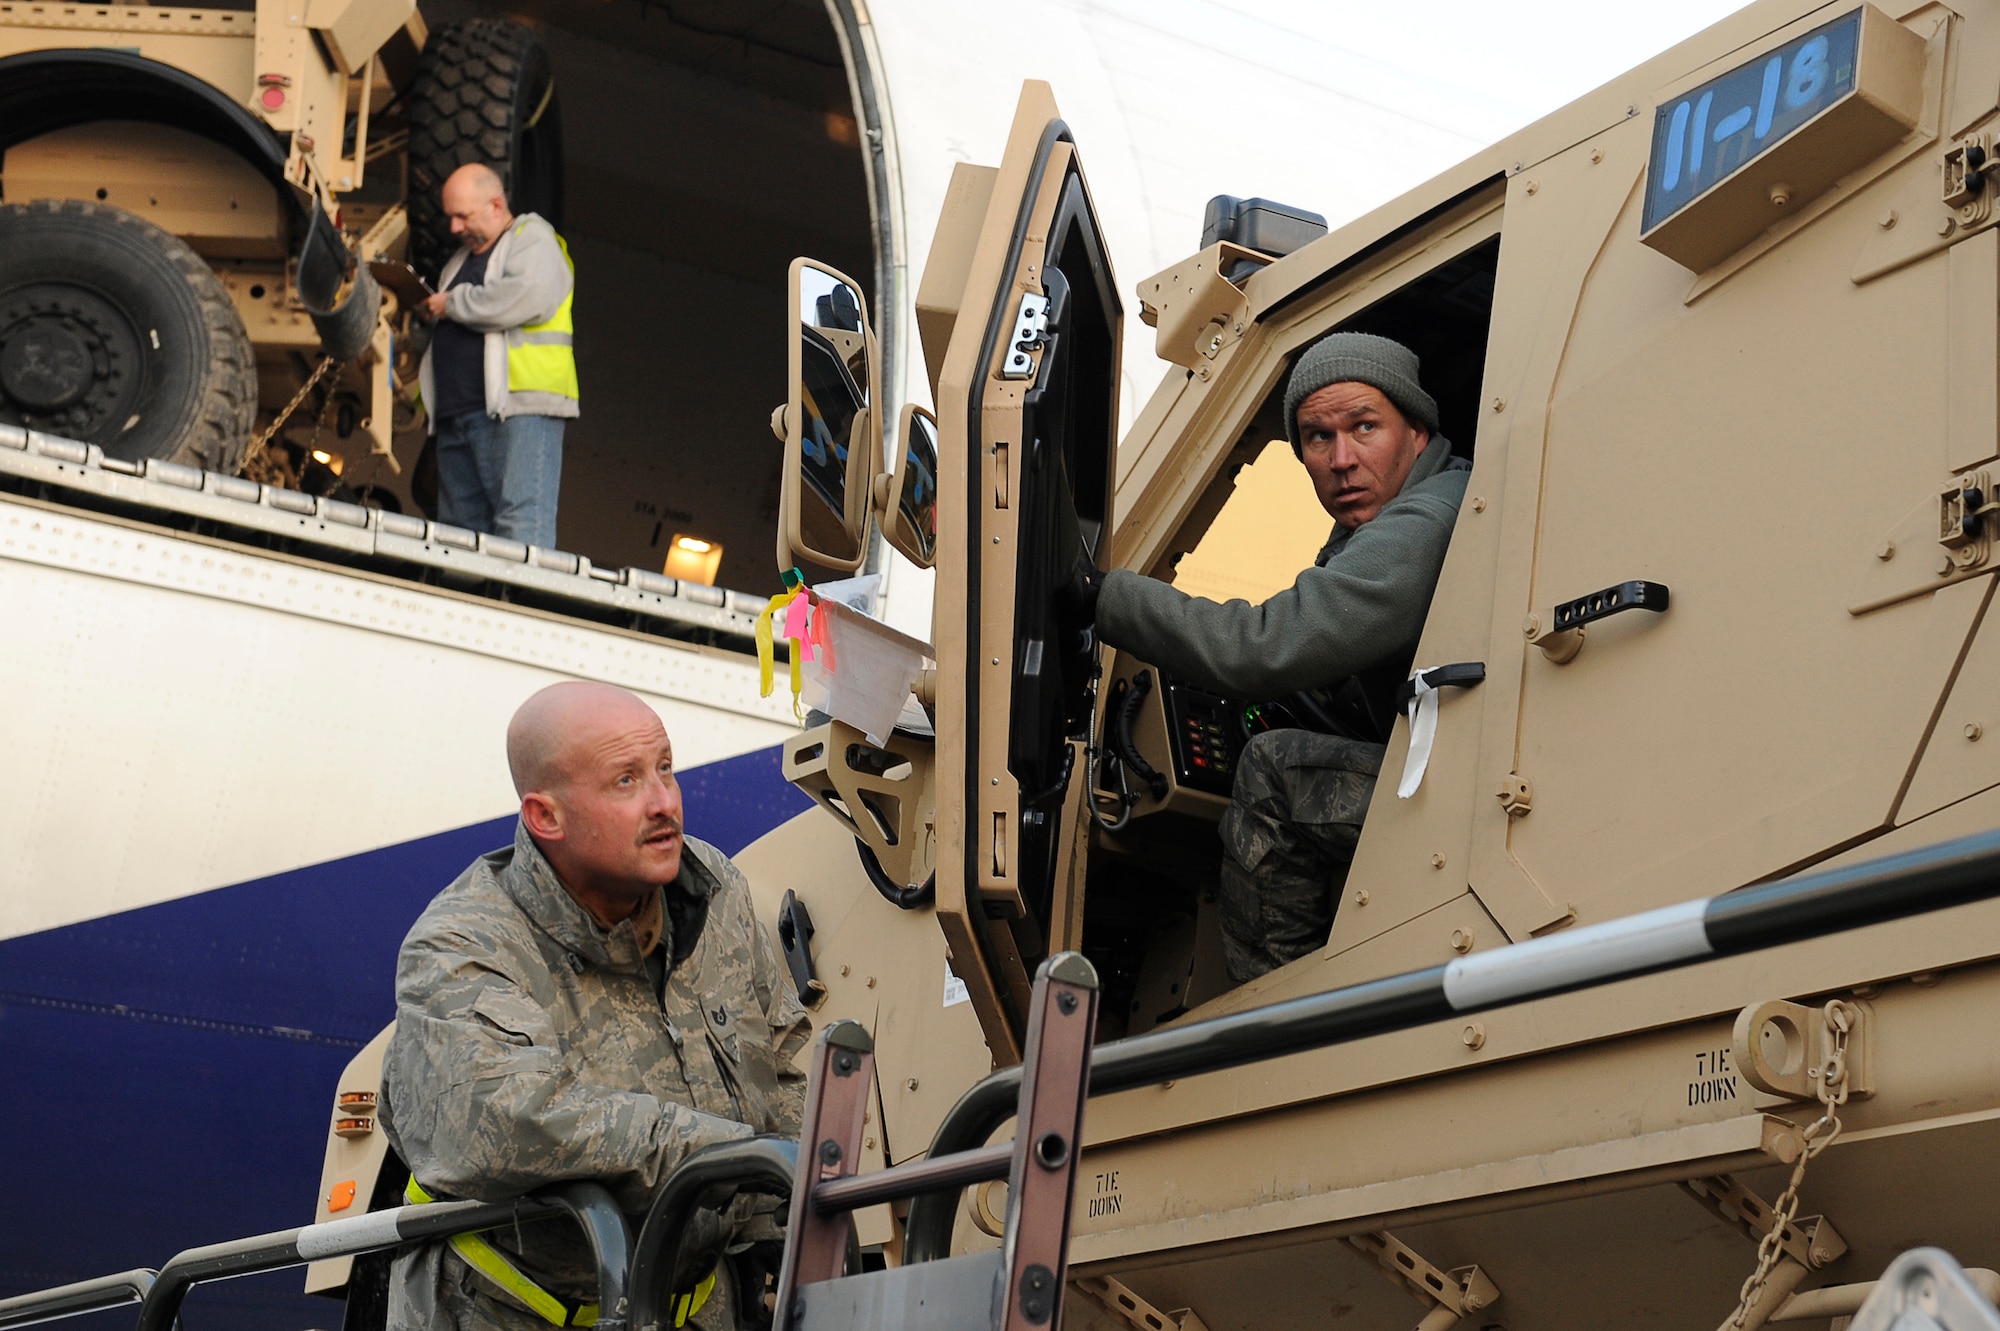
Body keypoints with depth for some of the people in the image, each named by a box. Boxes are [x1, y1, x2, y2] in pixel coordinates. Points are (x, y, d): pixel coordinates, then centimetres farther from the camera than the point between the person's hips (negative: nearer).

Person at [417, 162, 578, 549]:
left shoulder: (532, 238, 4)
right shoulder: (463, 258, 29)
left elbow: (530, 298, -18)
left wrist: (453, 303, -6)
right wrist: (429, 312, 16)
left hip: (518, 411, -8)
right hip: (456, 413, 8)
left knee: (520, 525, -17)